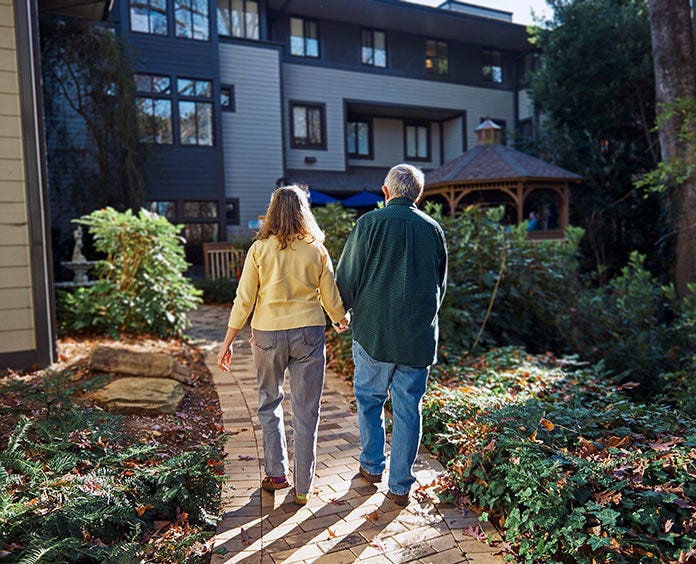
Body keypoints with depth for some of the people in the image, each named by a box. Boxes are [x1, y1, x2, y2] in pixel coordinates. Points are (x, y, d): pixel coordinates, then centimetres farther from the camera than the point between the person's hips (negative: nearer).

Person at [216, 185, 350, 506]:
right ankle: (302, 488, 17)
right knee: (306, 412, 8)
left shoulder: (259, 249, -4)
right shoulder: (317, 250, -2)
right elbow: (331, 299, 4)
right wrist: (343, 322, 25)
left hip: (268, 335, 0)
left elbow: (244, 300, -4)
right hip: (309, 334, 0)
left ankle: (276, 473, 24)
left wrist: (228, 342, 4)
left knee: (269, 403, 21)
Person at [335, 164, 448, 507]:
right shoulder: (433, 229, 5)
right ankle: (401, 486, 17)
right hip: (419, 336, 3)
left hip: (373, 331, -2)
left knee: (369, 398, 17)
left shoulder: (370, 223, -7)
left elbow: (347, 277, -5)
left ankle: (372, 465, 29)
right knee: (409, 409, 9)